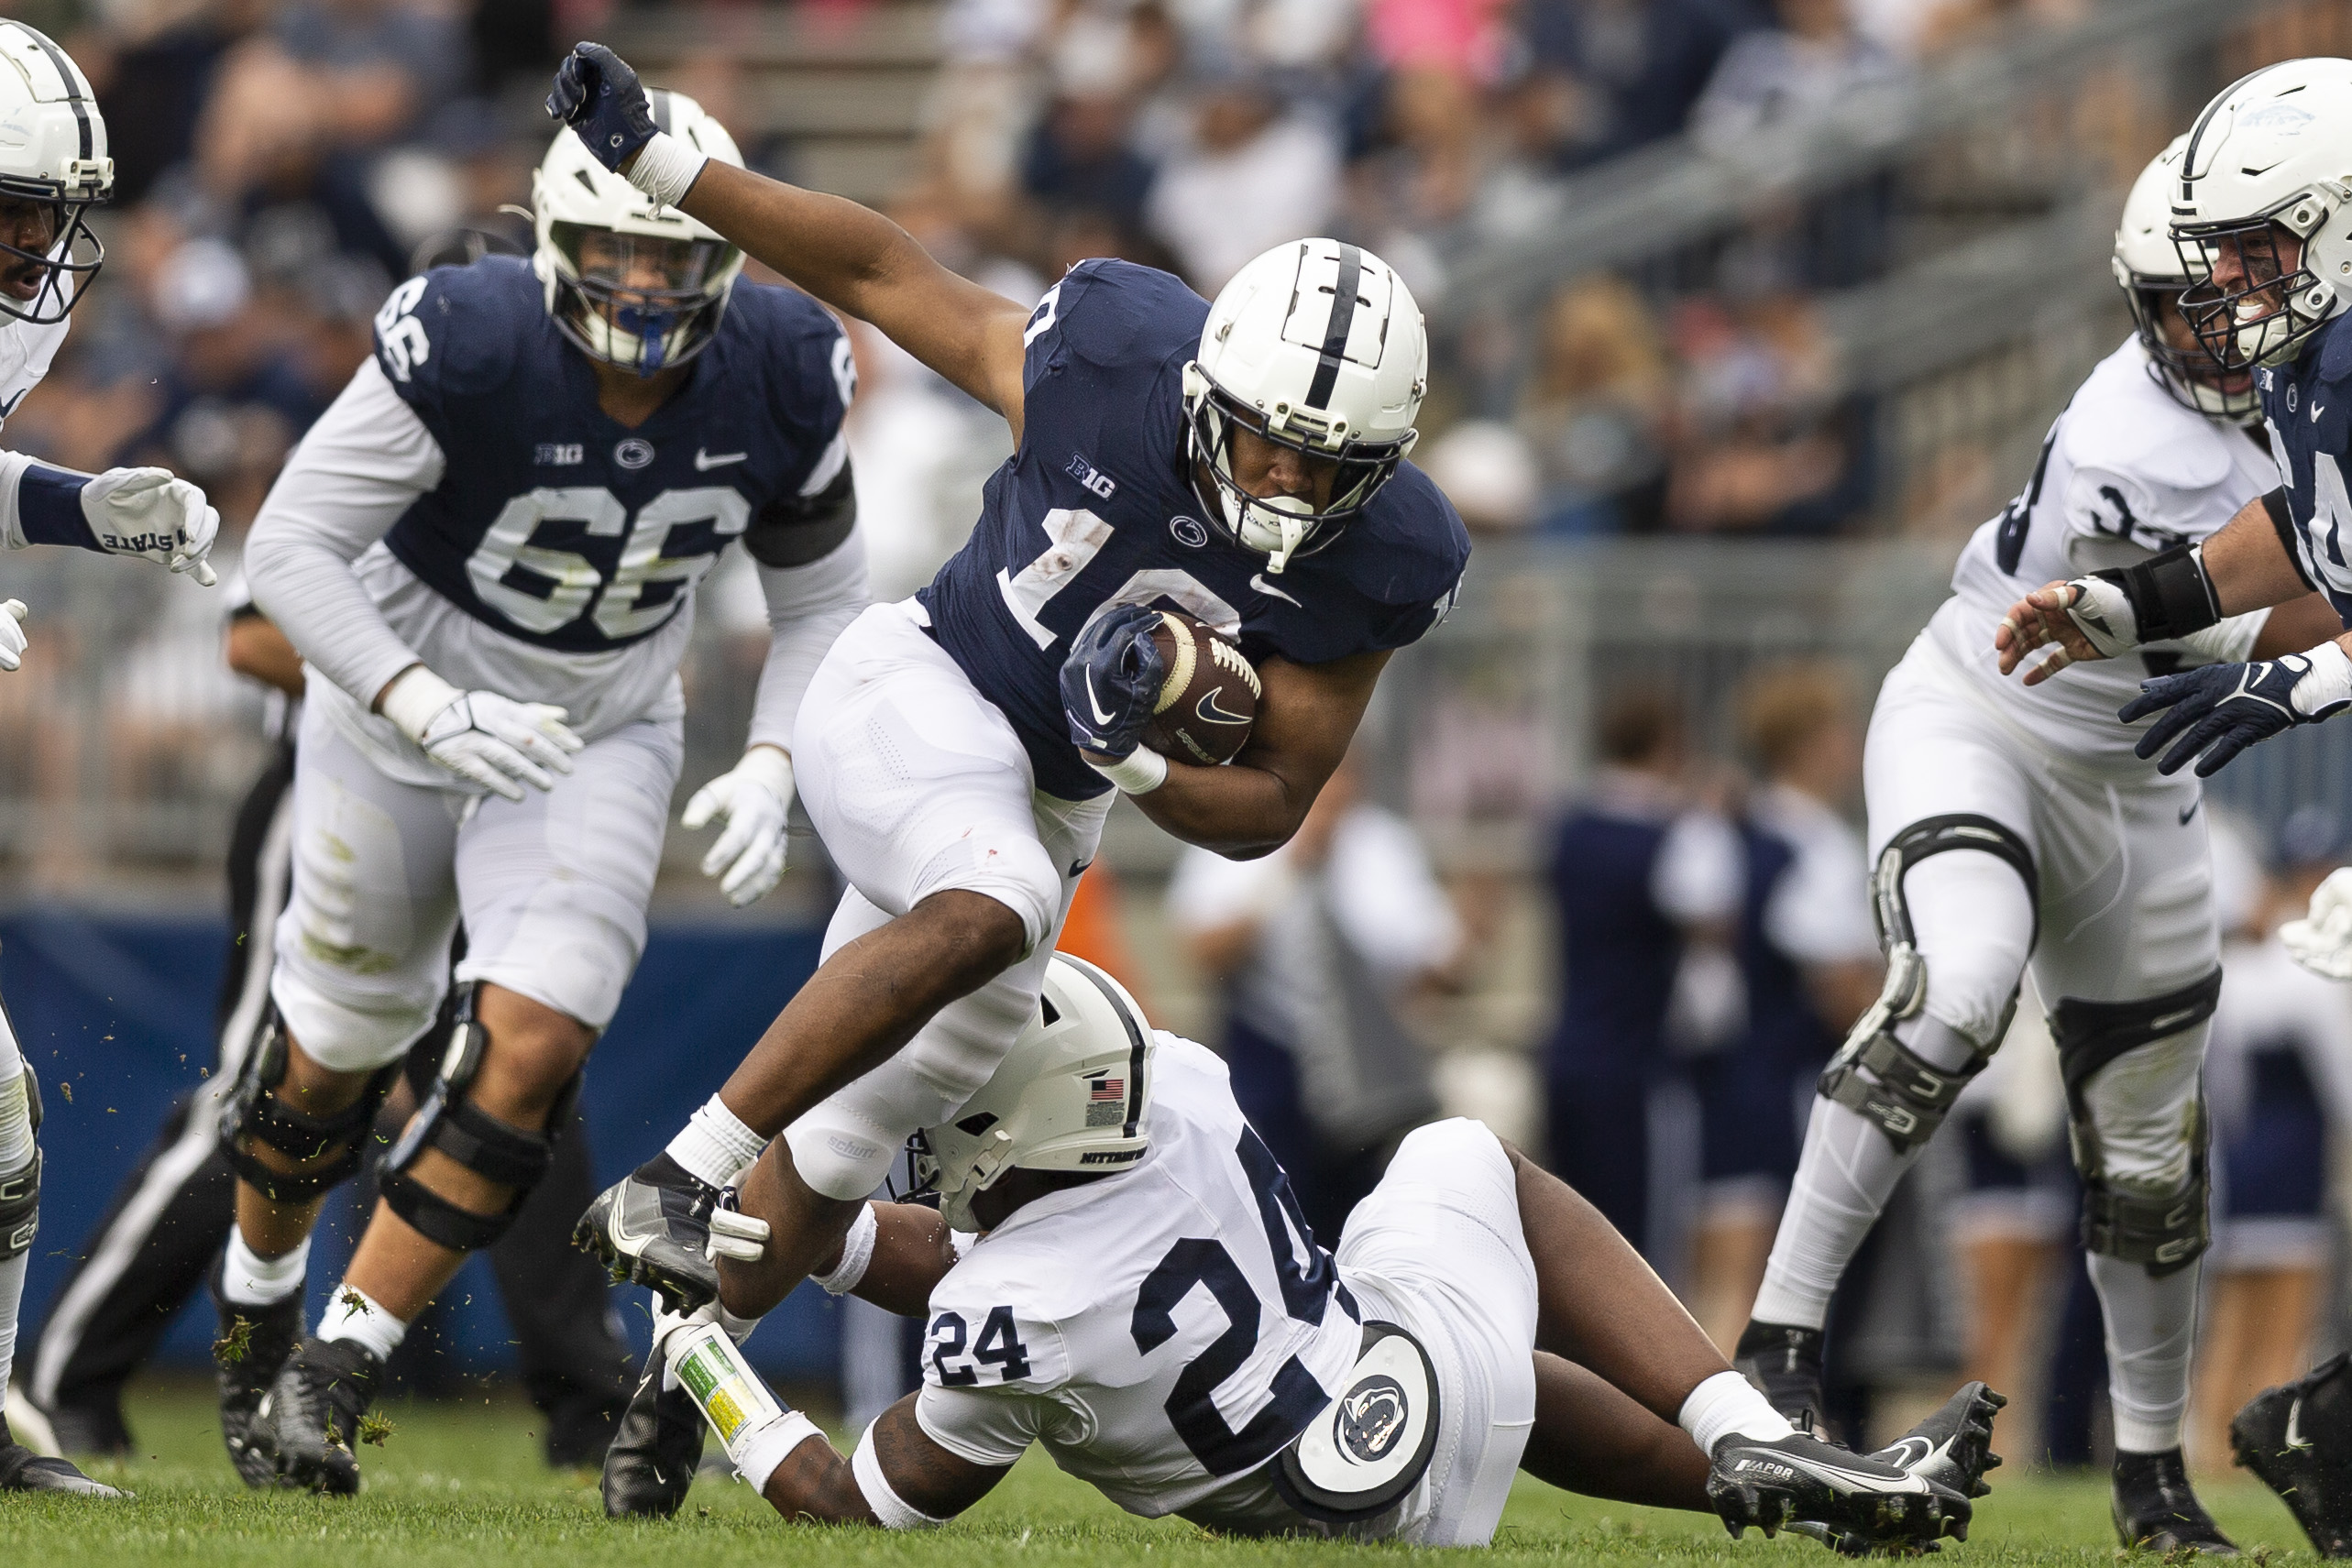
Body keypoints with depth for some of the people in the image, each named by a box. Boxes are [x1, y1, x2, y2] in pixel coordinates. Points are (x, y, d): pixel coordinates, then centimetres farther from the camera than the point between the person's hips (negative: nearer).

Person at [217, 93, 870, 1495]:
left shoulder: (782, 380, -17)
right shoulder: (469, 347, -30)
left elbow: (822, 595, 0)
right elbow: (291, 547, -26)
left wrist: (772, 772, -15)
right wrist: (429, 709, -37)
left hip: (602, 734, 2)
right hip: (403, 707, -2)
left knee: (534, 1042, -17)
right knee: (344, 1035, 14)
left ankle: (337, 1371, -8)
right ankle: (260, 1295, 44)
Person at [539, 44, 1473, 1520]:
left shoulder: (1375, 565, -16)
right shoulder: (1112, 361, -23)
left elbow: (1269, 809, -7)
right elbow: (882, 268, -8)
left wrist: (1131, 760, -27)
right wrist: (659, 167, -12)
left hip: (1048, 804, 4)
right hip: (917, 693, -4)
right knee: (988, 913, -37)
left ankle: (668, 1385, 31)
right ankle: (678, 1175, -33)